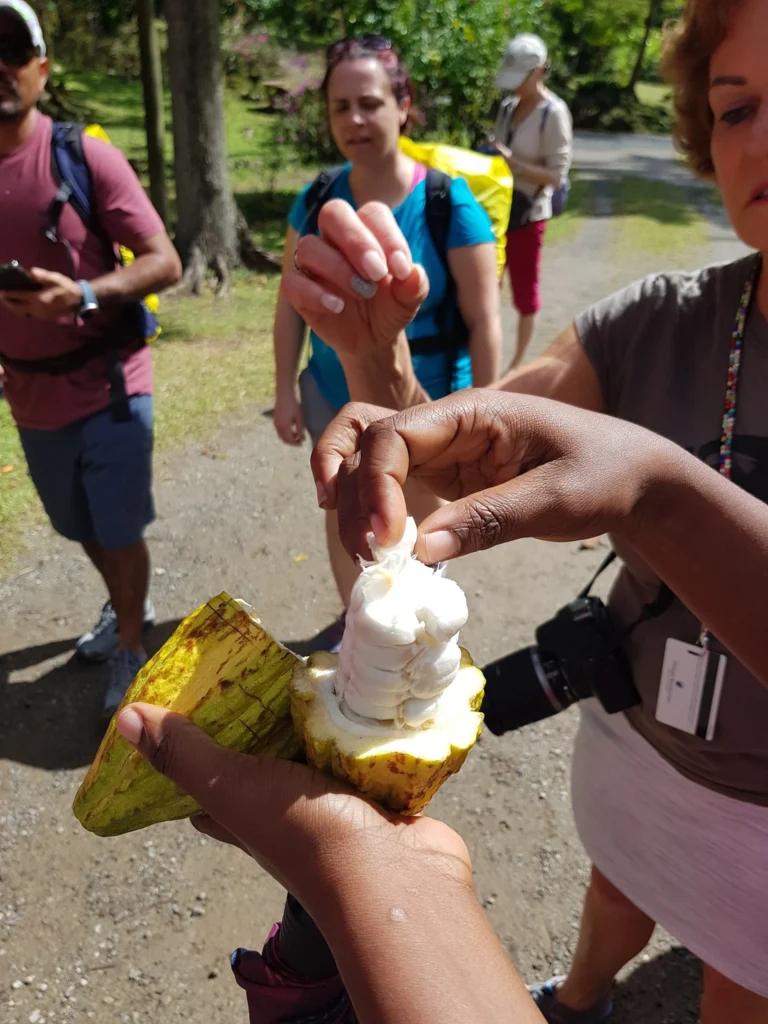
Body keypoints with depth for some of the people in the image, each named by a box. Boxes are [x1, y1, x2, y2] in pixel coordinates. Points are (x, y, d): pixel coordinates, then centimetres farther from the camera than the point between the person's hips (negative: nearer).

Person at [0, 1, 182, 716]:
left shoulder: (86, 157, -10)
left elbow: (165, 262, -12)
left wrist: (83, 296, -26)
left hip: (109, 387, -4)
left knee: (119, 531, 3)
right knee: (84, 529, 20)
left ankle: (130, 652, 25)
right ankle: (126, 608, 46)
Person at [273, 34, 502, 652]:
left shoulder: (448, 203, -17)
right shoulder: (316, 200, -5)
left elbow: (483, 323, -15)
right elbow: (292, 303, 4)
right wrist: (286, 391, 2)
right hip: (334, 401, 4)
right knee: (343, 523, 21)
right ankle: (355, 620, 48)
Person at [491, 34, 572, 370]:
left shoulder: (554, 113, -13)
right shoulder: (508, 105, 5)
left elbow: (557, 174, -16)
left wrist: (513, 162, -25)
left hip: (527, 213, -6)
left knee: (524, 290, 7)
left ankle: (517, 364, 22)